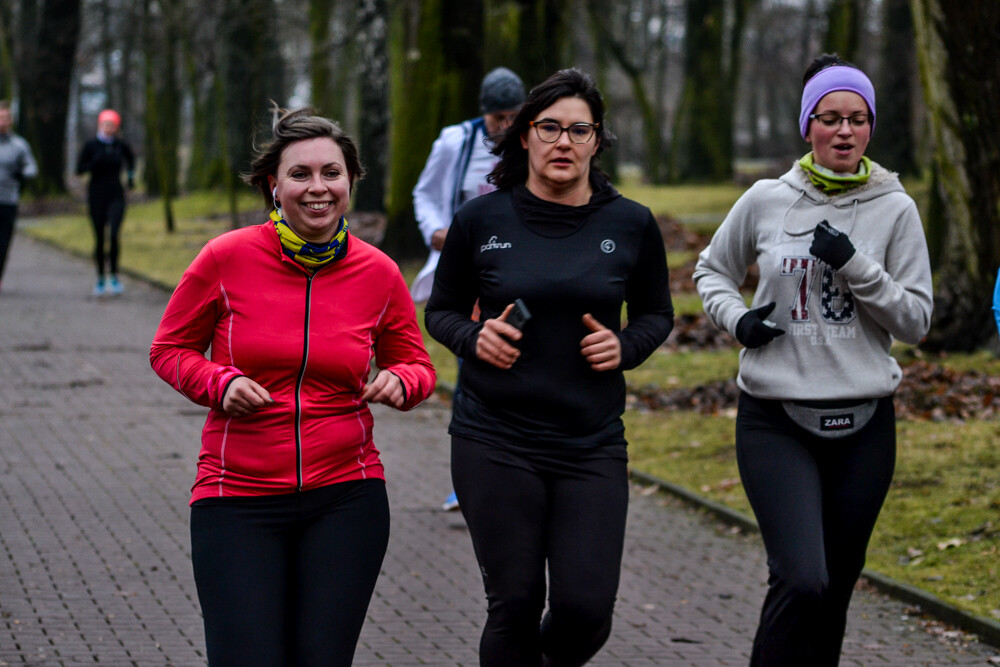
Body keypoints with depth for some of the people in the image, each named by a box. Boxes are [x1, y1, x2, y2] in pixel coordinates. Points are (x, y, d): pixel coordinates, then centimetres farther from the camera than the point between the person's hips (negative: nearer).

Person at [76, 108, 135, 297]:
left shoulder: (120, 145, 4)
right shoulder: (91, 146, -2)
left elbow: (130, 158, 26)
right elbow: (80, 169, -4)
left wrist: (130, 175, 15)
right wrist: (96, 162, -19)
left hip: (116, 196, 0)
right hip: (97, 195, 0)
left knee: (114, 235, -16)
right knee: (99, 238, 4)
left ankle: (113, 275, -6)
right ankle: (101, 278, 16)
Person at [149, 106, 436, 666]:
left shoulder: (378, 273, 0)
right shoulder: (228, 258, -6)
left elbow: (416, 364, 14)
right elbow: (171, 349, 6)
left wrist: (400, 383, -9)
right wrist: (221, 383, -13)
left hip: (345, 497, 2)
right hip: (239, 501, -2)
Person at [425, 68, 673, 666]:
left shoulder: (631, 226, 2)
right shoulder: (483, 219, -1)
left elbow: (657, 314, 15)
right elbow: (440, 310, 10)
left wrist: (625, 347, -6)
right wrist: (474, 338, -11)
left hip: (592, 444, 1)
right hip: (495, 442, -1)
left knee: (586, 608, -5)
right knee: (515, 605, -1)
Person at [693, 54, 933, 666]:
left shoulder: (895, 209, 1)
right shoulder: (765, 201, 1)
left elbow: (916, 320, 0)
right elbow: (713, 270, 17)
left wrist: (856, 266, -14)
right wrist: (736, 317, -4)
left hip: (864, 425, 2)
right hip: (776, 420, -2)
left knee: (835, 587, 10)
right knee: (801, 580, -18)